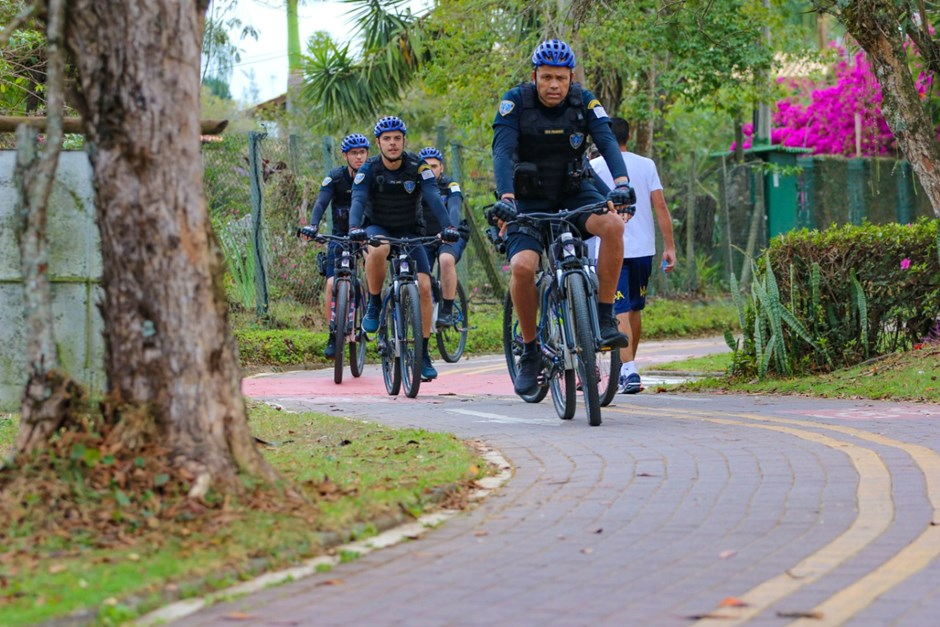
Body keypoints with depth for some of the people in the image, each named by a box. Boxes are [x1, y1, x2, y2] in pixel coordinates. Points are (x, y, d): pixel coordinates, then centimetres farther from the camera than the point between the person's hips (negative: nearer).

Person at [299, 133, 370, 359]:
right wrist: (312, 226, -43)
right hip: (341, 236, 0)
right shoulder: (335, 177, -12)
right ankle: (333, 336, -4)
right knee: (332, 284, -14)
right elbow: (321, 203, -24)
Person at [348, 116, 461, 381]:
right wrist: (354, 229, -50)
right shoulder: (369, 170, -15)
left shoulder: (417, 167, -14)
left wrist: (448, 227, -44)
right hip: (378, 228, -1)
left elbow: (434, 198, -26)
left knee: (424, 286, -16)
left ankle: (423, 353, -5)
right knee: (378, 250, -39)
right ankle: (374, 305, -14)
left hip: (410, 232, 1)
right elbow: (358, 201, -29)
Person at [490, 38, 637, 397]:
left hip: (574, 194, 2)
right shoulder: (516, 101, -14)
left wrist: (621, 184, -40)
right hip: (529, 200, -1)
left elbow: (607, 142, -21)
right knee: (522, 266, -27)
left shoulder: (584, 102, -9)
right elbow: (502, 151, -25)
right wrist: (505, 199, -41)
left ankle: (605, 318, -20)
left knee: (613, 224, -31)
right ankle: (530, 351, -6)